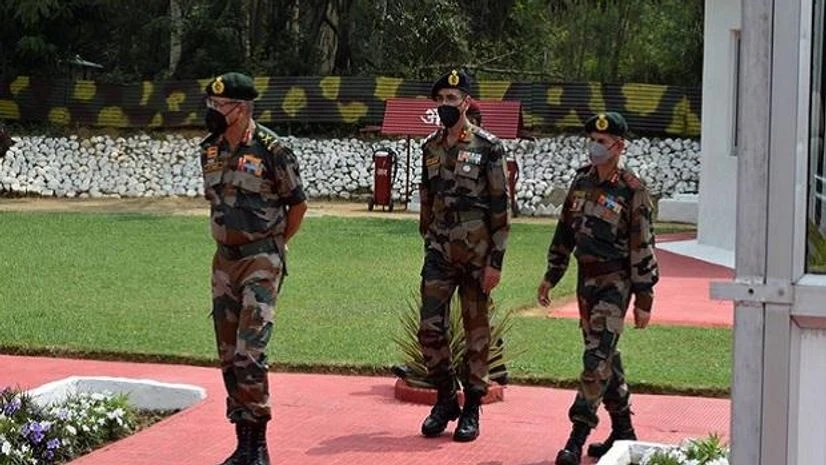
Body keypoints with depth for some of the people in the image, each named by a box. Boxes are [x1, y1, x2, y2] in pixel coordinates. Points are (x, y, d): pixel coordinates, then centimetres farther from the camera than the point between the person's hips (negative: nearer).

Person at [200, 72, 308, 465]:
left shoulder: (271, 149, -12)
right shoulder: (210, 149, 7)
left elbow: (298, 204, -2)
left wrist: (273, 246, 5)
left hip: (261, 260, -7)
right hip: (224, 259, 7)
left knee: (249, 352, -15)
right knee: (229, 355, 8)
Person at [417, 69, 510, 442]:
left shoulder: (488, 147, -6)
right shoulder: (430, 147, 9)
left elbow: (500, 207, -8)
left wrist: (496, 261, -12)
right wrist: (429, 245, 15)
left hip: (476, 254, -4)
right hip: (439, 253, 4)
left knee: (476, 331, 4)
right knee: (430, 329, -1)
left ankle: (471, 410, 14)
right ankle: (445, 399, 16)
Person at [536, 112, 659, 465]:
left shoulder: (632, 191, -12)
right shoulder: (582, 180, 7)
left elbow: (643, 249, -11)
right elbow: (565, 231, 15)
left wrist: (644, 300, -11)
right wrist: (550, 276, 15)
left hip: (615, 281, -7)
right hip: (586, 277, 7)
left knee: (597, 358, -12)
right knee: (605, 356, 13)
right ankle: (623, 430, 25)